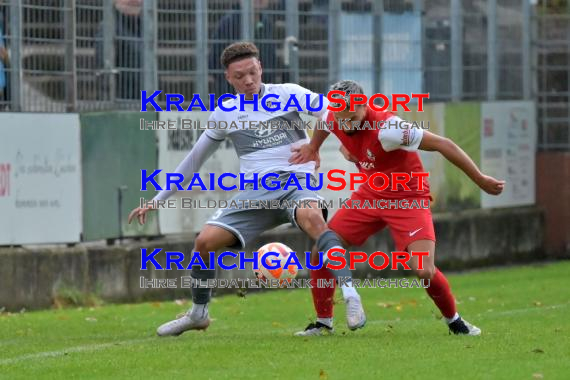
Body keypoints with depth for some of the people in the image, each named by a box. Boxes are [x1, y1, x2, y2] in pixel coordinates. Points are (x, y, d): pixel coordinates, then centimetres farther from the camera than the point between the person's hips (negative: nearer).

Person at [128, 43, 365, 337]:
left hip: (295, 180, -4)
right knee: (205, 241, -8)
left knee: (312, 218, -37)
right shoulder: (224, 114, 12)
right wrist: (156, 200, 20)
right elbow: (194, 160, 21)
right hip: (254, 191, 4)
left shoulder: (287, 94, 1)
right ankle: (198, 314, 16)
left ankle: (350, 295, -41)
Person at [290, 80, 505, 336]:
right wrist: (312, 147, 22)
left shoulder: (387, 130, -33)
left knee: (424, 271, -20)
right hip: (369, 195, 6)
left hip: (408, 199, -6)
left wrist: (481, 180, -23)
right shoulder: (332, 118, -13)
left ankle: (454, 320, 8)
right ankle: (323, 323, 16)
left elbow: (444, 145, -27)